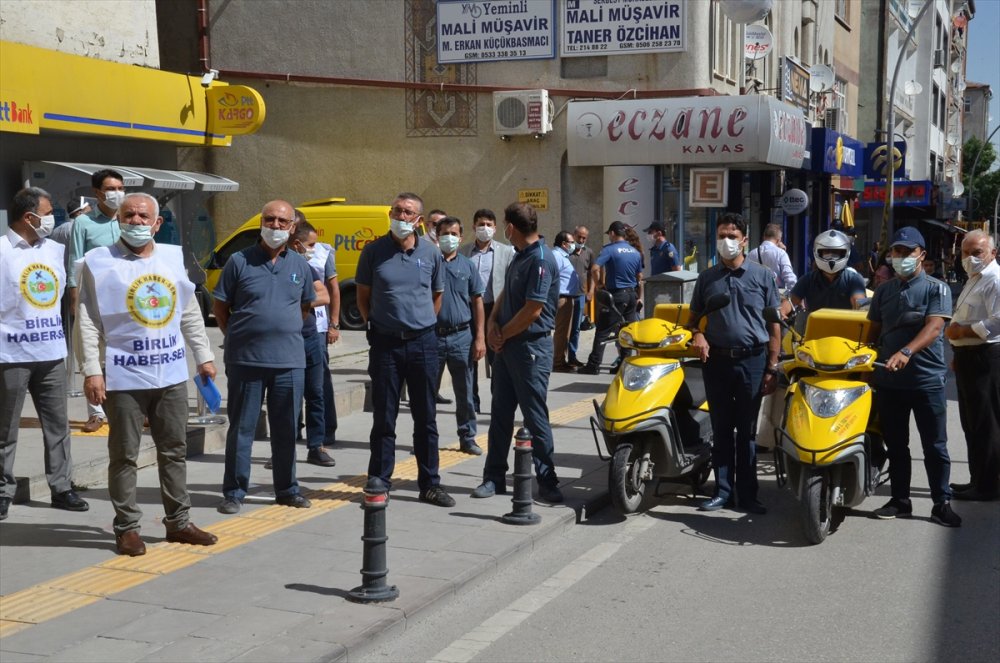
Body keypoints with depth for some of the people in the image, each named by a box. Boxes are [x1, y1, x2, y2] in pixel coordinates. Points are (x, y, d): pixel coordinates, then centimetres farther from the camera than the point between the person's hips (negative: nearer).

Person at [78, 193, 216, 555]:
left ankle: (178, 522, 22)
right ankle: (127, 528, 13)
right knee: (124, 455, 4)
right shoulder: (99, 262, -4)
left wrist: (203, 356, 12)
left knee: (174, 450, 11)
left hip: (172, 374, 4)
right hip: (124, 376, -4)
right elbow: (88, 321, -6)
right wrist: (92, 370, -13)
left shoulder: (173, 258, 9)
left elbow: (190, 313, 15)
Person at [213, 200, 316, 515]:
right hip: (246, 359, -3)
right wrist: (237, 336, 2)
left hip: (290, 360, 3)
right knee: (241, 427, 4)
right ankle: (234, 492, 13)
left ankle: (287, 489, 23)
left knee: (286, 428, 10)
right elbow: (219, 307, 5)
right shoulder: (239, 261, 0)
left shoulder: (300, 266, 9)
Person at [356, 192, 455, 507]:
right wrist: (377, 325, 3)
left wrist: (423, 324, 10)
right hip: (385, 343, -1)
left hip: (422, 342, 2)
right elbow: (363, 296, 8)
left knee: (426, 417, 7)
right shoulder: (374, 251, -1)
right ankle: (379, 482, 15)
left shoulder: (430, 252, 4)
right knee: (383, 418, 5)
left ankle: (429, 484, 15)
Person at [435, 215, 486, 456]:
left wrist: (480, 338, 2)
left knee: (465, 392, 7)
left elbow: (477, 302, 7)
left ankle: (467, 438, 17)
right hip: (433, 335, -1)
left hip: (461, 336, 1)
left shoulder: (468, 266, 7)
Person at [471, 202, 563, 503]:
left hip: (531, 346, -9)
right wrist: (492, 323, 1)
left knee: (535, 416, -2)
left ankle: (547, 481, 7)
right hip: (508, 345, 9)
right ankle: (494, 477, 20)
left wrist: (503, 334, -9)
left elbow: (533, 310, -22)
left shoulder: (540, 259, -18)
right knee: (501, 413, 12)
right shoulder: (521, 255, 12)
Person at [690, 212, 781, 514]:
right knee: (721, 430, 7)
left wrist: (772, 368, -4)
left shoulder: (762, 276, 2)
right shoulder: (707, 277, 9)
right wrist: (697, 334, -6)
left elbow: (774, 325, 2)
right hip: (717, 361, 2)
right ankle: (723, 490, 15)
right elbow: (694, 315, 18)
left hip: (752, 361, -2)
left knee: (747, 431, 4)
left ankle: (747, 494, 11)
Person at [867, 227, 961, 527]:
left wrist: (906, 352, -33)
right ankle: (900, 500, 21)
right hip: (889, 379, 4)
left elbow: (934, 327, -17)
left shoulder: (936, 289, -3)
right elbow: (874, 331, 19)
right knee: (895, 445, 11)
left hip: (926, 378, -4)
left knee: (935, 445, 1)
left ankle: (942, 504, 10)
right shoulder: (883, 291, 13)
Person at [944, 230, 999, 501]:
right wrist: (959, 354, 23)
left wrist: (961, 331, -19)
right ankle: (978, 479, 24)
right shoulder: (974, 279, 19)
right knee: (972, 423, 15)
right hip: (969, 356, 11)